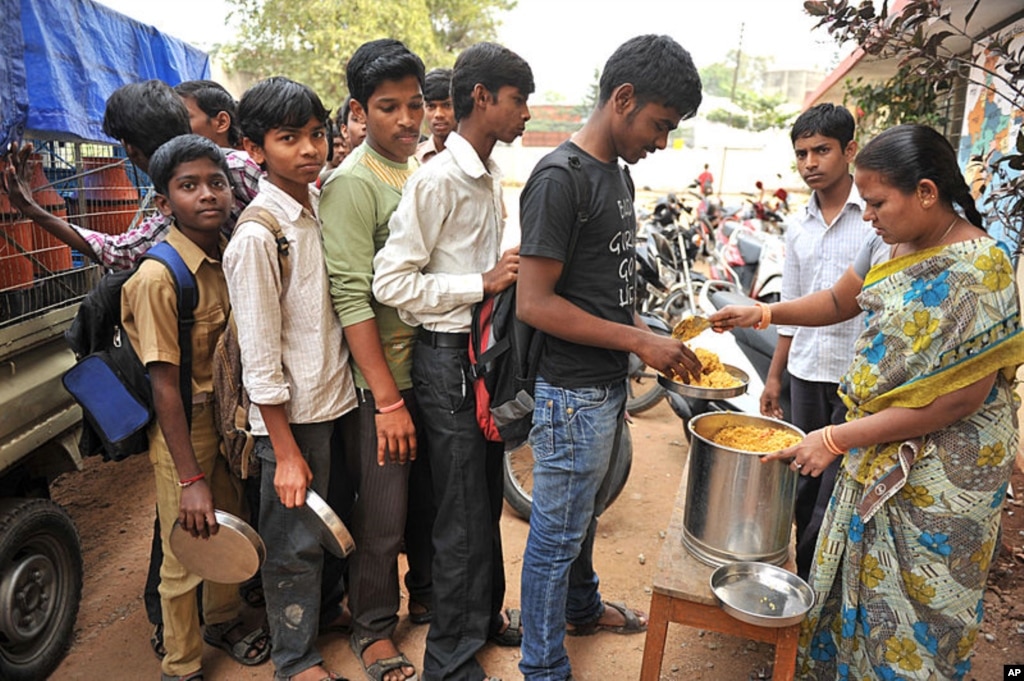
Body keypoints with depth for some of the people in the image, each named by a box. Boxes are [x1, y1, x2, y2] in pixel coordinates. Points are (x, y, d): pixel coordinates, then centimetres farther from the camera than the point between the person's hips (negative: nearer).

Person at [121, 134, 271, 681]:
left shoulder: (230, 257, -1)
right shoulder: (158, 277, -21)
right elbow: (164, 386, -21)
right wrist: (189, 479, -21)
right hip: (183, 426, -6)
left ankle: (222, 621, 47)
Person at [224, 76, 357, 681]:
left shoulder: (323, 206, 4)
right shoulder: (256, 236, -18)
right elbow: (260, 357, -18)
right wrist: (286, 451, -15)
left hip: (337, 397, 7)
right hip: (292, 415, -7)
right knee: (295, 539, 9)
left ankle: (325, 612, 45)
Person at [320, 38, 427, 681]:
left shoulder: (423, 171, 10)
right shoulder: (352, 183, -13)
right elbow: (351, 297, -18)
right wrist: (388, 398, -19)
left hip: (434, 363, 7)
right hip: (384, 375, -7)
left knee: (432, 496, 19)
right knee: (383, 513, 6)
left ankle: (429, 596, 40)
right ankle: (373, 628, 28)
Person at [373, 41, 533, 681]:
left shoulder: (491, 177, 12)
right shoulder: (437, 179, -16)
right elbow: (391, 282, -20)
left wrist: (510, 276, 6)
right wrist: (482, 285, -20)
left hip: (488, 349, 9)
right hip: (449, 357, -8)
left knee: (488, 498, 20)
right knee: (463, 515, 2)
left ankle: (487, 613, 41)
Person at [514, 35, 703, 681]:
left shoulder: (619, 174, 10)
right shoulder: (560, 179, -19)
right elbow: (535, 303, -24)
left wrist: (649, 337, 3)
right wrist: (640, 342, -20)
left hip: (609, 383, 9)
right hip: (572, 394, -9)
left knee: (583, 511, 26)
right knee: (557, 531, 7)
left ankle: (582, 607, 49)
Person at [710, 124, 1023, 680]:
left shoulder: (977, 269, -22)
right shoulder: (899, 244, 1)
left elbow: (960, 399, -24)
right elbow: (840, 301, 15)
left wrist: (838, 439, -23)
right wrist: (767, 313, -3)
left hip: (938, 473, -7)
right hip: (877, 456, 8)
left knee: (912, 603, 10)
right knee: (853, 580, 21)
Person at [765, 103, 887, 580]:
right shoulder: (799, 226, 11)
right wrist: (774, 376, 16)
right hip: (805, 374, 5)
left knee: (837, 491, -1)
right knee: (804, 486, 13)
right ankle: (805, 578, 29)